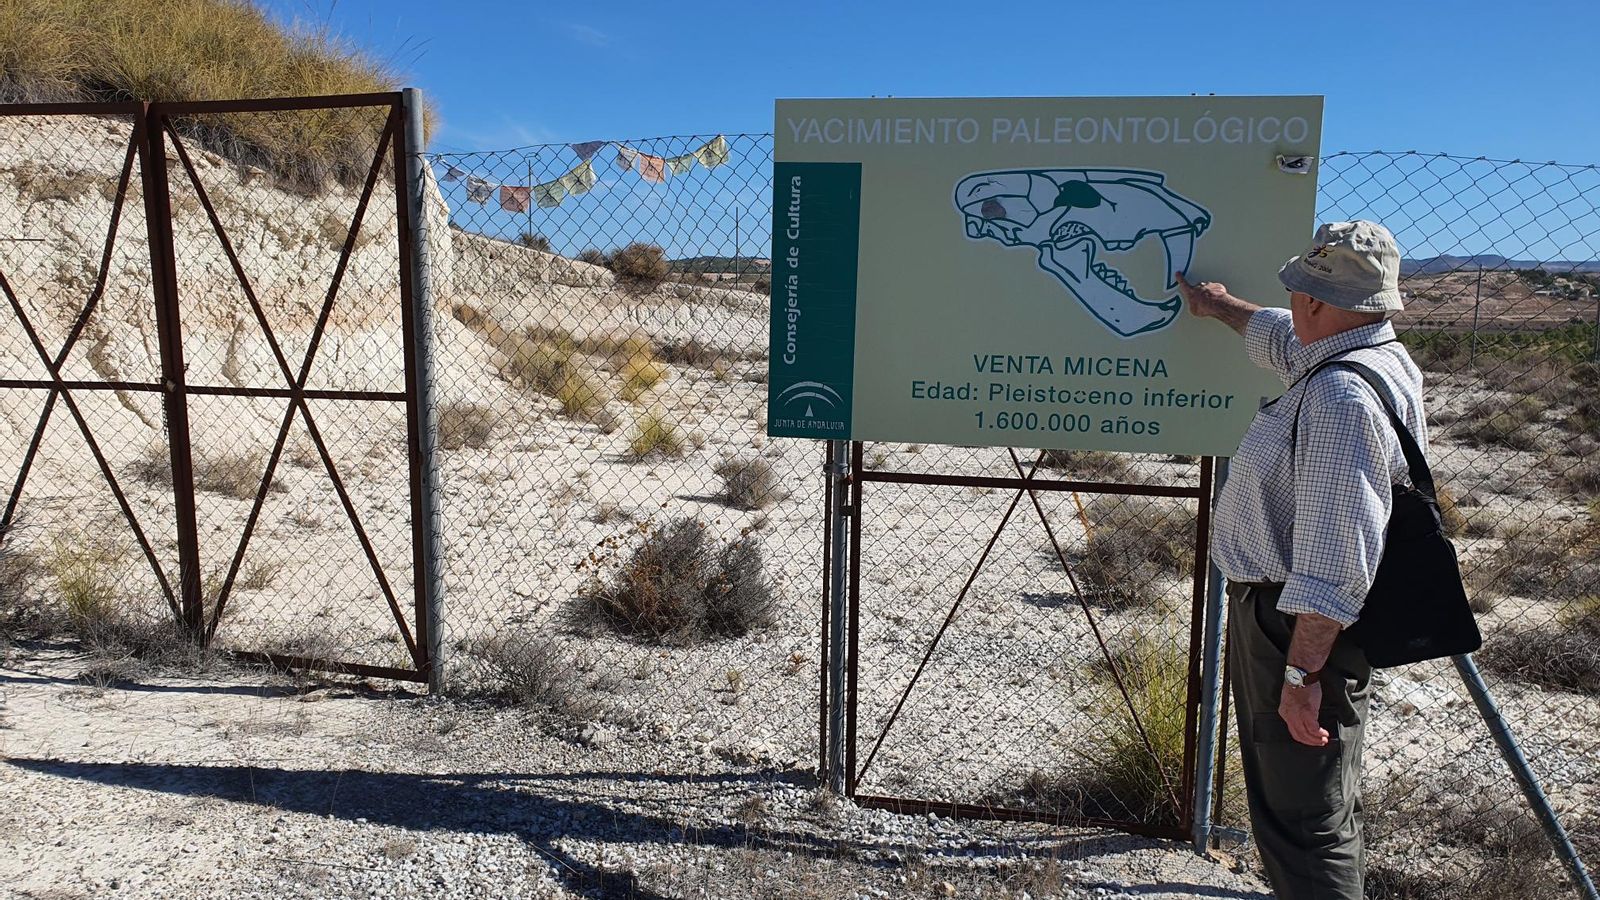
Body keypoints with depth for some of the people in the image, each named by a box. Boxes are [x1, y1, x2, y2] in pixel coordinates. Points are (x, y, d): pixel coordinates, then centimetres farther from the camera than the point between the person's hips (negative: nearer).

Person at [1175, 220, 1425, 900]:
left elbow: (1335, 563, -31)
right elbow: (1283, 340, 29)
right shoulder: (1378, 353, 6)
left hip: (1297, 624, -11)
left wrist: (1303, 673, -28)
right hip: (1284, 610, 11)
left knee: (1302, 820, -1)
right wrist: (1221, 307, 43)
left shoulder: (1342, 398, -28)